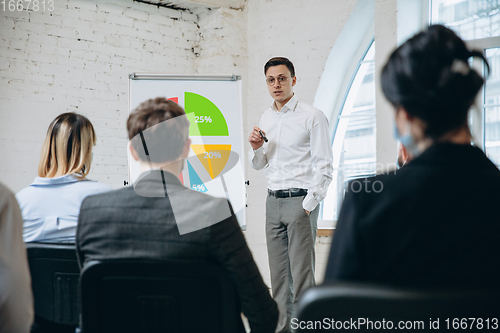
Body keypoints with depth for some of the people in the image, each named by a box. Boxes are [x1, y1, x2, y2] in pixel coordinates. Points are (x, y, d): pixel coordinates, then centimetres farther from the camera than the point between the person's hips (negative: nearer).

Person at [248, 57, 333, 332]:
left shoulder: (312, 117, -6)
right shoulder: (266, 118, 13)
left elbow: (324, 165, -9)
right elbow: (258, 165, 21)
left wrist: (308, 205, -14)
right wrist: (256, 147, -1)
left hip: (300, 200, -6)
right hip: (273, 201, 6)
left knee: (301, 271, -7)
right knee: (278, 271, 9)